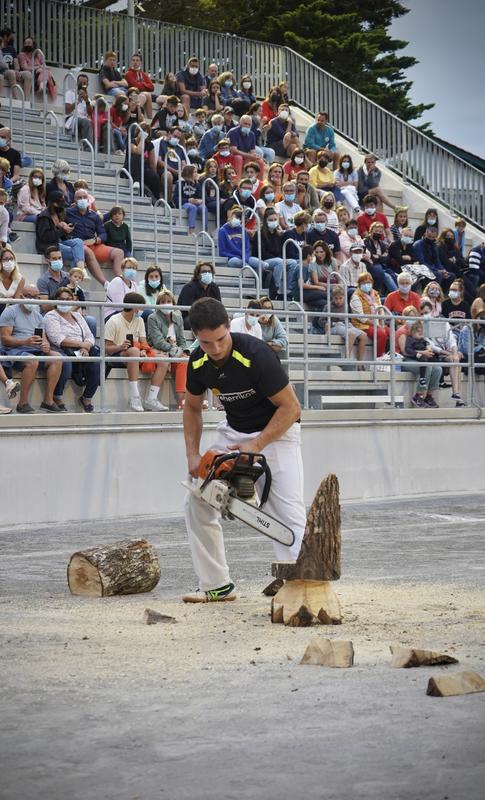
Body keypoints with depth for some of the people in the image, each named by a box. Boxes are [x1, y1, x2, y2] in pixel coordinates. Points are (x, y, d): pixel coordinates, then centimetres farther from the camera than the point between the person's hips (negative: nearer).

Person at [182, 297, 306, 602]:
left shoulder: (256, 355, -30)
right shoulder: (198, 362, -10)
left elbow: (291, 408, -23)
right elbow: (192, 407, 8)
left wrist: (256, 446, -27)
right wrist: (193, 455, -4)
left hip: (277, 431, -6)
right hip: (234, 432, 6)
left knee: (288, 512, -19)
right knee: (197, 500, 1)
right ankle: (218, 586, 8)